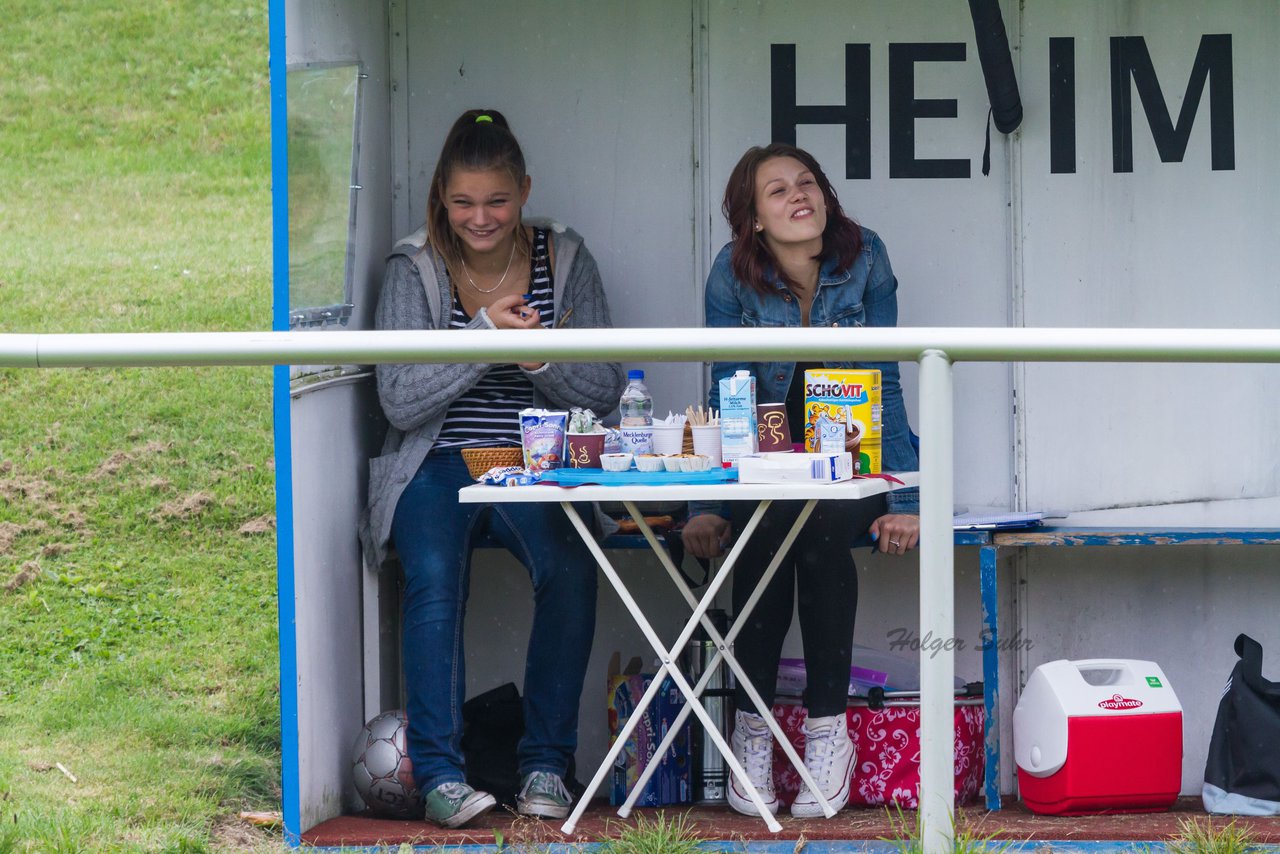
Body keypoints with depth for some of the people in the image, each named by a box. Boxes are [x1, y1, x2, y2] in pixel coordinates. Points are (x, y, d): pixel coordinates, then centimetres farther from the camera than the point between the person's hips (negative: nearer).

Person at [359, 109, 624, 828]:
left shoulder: (566, 259, 6)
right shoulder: (414, 269, 0)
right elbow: (400, 401, -8)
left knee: (571, 569, -29)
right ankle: (440, 772, -26)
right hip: (439, 469, -1)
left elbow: (605, 392, 4)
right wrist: (483, 335, -18)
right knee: (434, 576, -32)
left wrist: (540, 356, -16)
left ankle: (548, 764, -19)